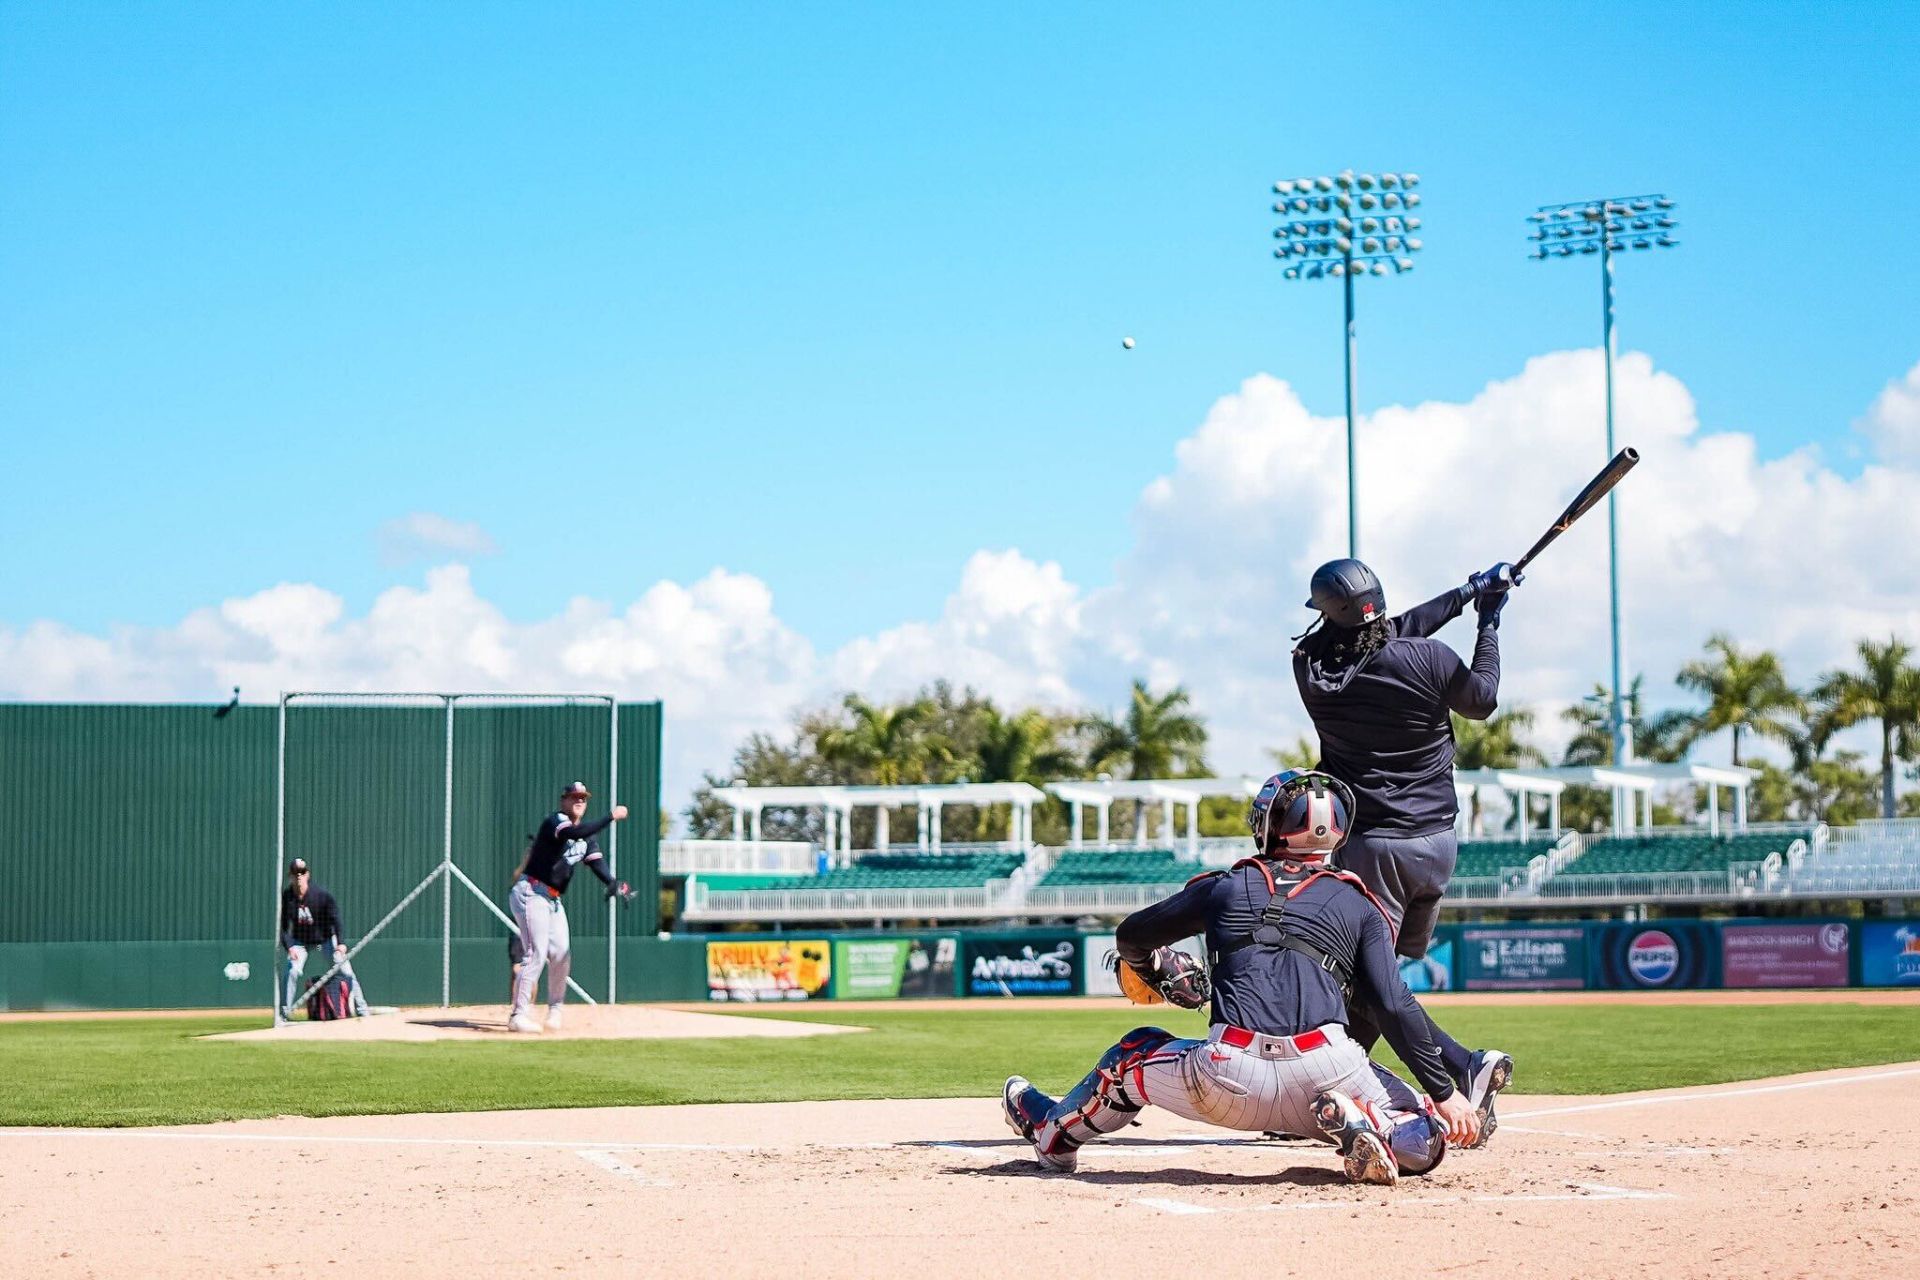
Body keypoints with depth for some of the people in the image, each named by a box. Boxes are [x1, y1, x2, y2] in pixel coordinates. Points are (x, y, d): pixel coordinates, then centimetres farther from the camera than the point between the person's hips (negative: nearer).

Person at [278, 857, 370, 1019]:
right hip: (299, 942, 1)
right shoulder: (286, 897, -17)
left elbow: (335, 919, -21)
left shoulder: (321, 895, -22)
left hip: (324, 941, -1)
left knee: (346, 972, -6)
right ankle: (284, 1012, -9)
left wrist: (341, 942, -34)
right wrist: (289, 947, -26)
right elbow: (282, 927, -11)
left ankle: (361, 1010, 5)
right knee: (291, 971, -20)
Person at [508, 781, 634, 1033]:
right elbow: (573, 833, -32)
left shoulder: (587, 835, 15)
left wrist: (613, 883, -18)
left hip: (553, 899, 9)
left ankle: (555, 1010, 25)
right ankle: (518, 1015, -16)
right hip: (530, 893, -9)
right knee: (536, 954, -15)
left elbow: (596, 862, 2)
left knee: (561, 954, 8)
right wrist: (611, 817, -34)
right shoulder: (555, 821, -11)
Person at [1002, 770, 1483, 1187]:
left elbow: (1131, 939, 30)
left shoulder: (1226, 887, 18)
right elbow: (1396, 1007, 3)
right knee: (1425, 1141, 18)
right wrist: (1444, 1092, 6)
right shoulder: (1358, 905, 15)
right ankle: (1359, 1122, -13)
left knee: (1135, 1054, 30)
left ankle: (1053, 1133, 49)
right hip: (1327, 1069, -1)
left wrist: (1156, 969, 53)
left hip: (1231, 1083, 1)